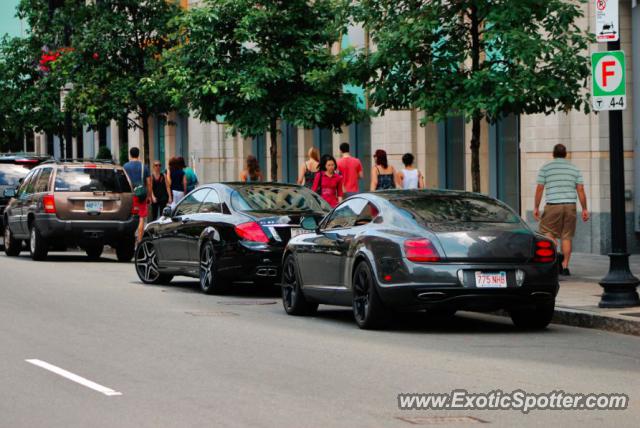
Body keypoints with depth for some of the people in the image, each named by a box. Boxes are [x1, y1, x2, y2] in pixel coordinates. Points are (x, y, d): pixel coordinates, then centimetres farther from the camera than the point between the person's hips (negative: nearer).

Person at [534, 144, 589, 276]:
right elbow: (581, 190, 6)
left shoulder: (545, 168, 5)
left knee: (548, 233, 5)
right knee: (567, 237, 5)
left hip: (553, 206, -2)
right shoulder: (574, 169, 11)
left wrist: (536, 208, 6)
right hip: (570, 205, 2)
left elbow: (539, 189, 1)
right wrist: (585, 209, 8)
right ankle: (565, 266, 3)